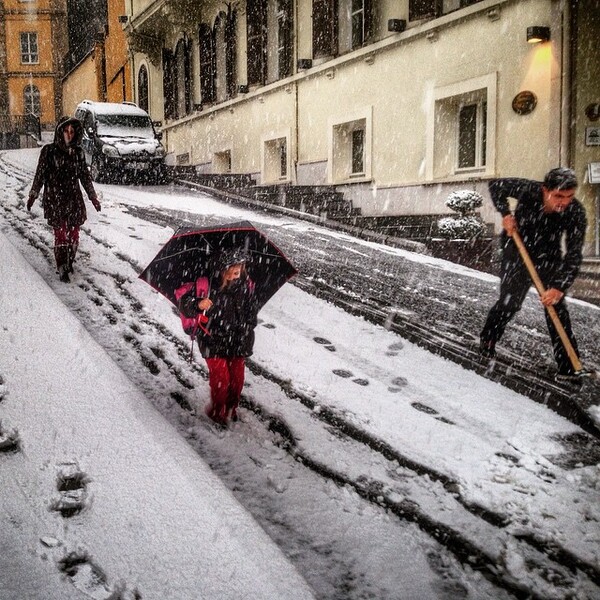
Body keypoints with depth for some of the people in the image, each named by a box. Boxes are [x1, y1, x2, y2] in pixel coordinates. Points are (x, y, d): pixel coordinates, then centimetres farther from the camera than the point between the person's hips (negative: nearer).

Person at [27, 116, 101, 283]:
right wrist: (33, 194, 2)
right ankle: (62, 269, 1)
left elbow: (85, 175, 14)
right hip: (54, 199, -3)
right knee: (61, 234, -6)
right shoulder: (49, 151, -3)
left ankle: (69, 263, 23)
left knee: (74, 233, 4)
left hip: (74, 199, 3)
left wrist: (93, 197, 15)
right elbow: (40, 175, 1)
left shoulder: (78, 152, 6)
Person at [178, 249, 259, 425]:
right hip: (213, 340, -3)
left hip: (239, 342, 3)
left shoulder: (246, 286, -5)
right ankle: (218, 410, 23)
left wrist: (245, 329, -2)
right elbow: (184, 305, -10)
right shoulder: (206, 286, -15)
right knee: (220, 377, -4)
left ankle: (231, 408, 36)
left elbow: (252, 313, 9)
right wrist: (198, 305, -30)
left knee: (237, 376, 9)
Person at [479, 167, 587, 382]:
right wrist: (505, 213, -24)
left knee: (555, 304, -9)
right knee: (510, 301, -4)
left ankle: (568, 364, -4)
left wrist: (560, 287, -38)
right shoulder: (529, 190, -30)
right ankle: (487, 340, 23)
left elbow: (573, 255, -28)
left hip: (549, 255, 1)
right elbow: (496, 186, -10)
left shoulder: (575, 212, -28)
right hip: (517, 247, -1)